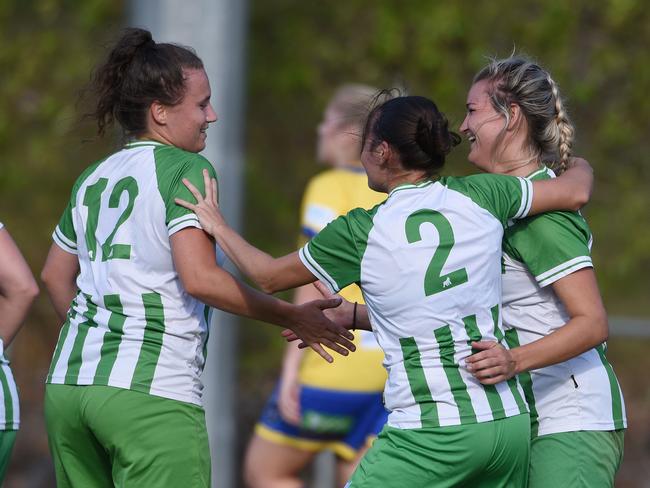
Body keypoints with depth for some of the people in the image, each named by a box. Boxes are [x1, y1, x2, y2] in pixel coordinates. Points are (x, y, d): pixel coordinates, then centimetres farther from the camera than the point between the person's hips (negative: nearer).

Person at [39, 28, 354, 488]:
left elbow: (55, 275, 28)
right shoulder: (187, 170, -6)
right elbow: (199, 278, -17)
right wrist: (294, 318, -9)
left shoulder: (93, 178, 17)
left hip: (67, 384, 8)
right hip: (151, 394, -8)